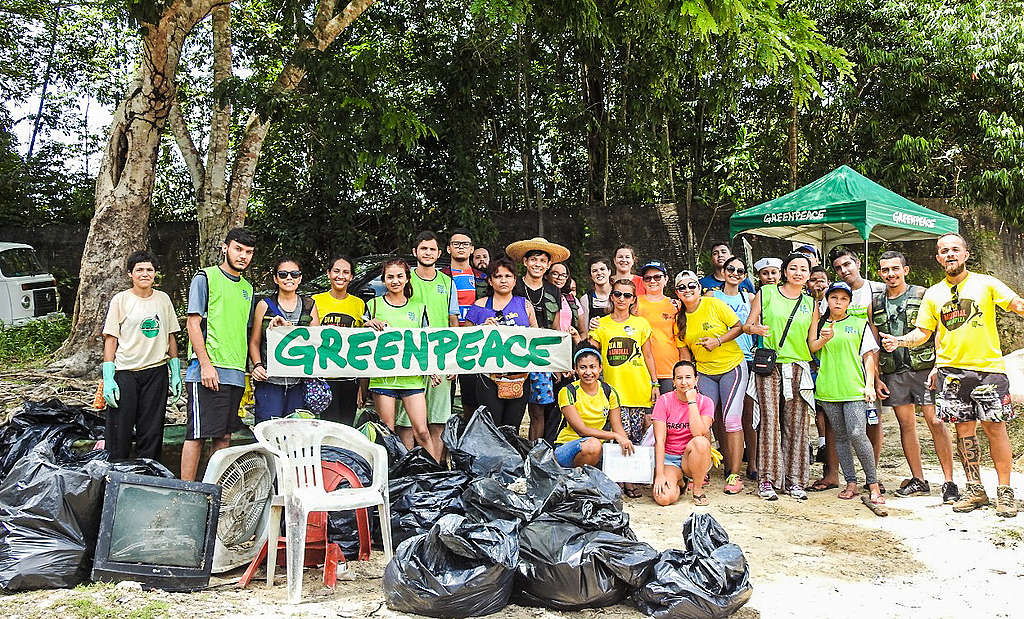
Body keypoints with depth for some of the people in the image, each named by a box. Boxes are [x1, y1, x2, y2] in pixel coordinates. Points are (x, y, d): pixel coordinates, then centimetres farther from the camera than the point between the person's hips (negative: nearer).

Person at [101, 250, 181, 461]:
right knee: (119, 431, -3)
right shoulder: (120, 300, 0)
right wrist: (108, 378, -10)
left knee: (152, 432, 6)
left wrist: (176, 373, 9)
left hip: (157, 372, 3)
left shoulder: (163, 299, 9)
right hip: (125, 372, -3)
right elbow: (110, 340, -3)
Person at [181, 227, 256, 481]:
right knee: (197, 434, -5)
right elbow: (193, 323, -7)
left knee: (224, 436, 9)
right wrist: (206, 364, -14)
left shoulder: (247, 287, 20)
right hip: (207, 371, -6)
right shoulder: (206, 277, 0)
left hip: (236, 373, 7)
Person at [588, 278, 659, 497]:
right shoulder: (601, 324, 7)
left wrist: (655, 383, 11)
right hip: (615, 389, -1)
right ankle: (627, 482, 1)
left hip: (641, 389, 2)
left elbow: (648, 356, 14)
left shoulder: (641, 323, 11)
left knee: (638, 436, 1)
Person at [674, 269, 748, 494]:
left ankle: (734, 475, -6)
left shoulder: (714, 305, -7)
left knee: (731, 420, -11)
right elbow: (684, 349, 9)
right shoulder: (680, 318, 4)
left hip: (732, 367, -4)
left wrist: (718, 341, -17)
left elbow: (739, 327, -4)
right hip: (704, 372, 4)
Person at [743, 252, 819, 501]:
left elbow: (812, 343, 13)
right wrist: (755, 329, -15)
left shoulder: (811, 304, 15)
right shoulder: (766, 293, 6)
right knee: (770, 420, -6)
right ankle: (767, 479, 0)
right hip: (768, 365, -3)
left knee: (796, 424, 2)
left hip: (798, 368, 3)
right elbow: (747, 325, 7)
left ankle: (794, 480, 10)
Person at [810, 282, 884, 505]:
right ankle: (851, 483, 13)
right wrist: (824, 339, -20)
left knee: (857, 435, -14)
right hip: (828, 389, 2)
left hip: (854, 388, -2)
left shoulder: (859, 324, 10)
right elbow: (811, 348, -1)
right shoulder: (820, 325, 13)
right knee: (840, 437, 5)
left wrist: (870, 384, -2)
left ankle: (873, 484, -2)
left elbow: (868, 355, 8)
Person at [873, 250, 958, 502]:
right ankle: (918, 480, 15)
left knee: (936, 422, -7)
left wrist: (938, 366, -13)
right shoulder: (876, 304, 12)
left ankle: (949, 482, 0)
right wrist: (877, 378, 7)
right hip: (893, 373, 4)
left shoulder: (922, 296, 1)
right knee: (906, 425, 7)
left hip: (923, 368, -4)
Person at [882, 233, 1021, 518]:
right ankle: (975, 489, 18)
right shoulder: (933, 294, 12)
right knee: (964, 429, 7)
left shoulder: (986, 283, 4)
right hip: (951, 370, 3)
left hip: (987, 367, -2)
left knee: (994, 428, -3)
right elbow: (923, 332, 12)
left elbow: (1017, 305, -8)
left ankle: (1005, 491, 9)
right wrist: (899, 341, -7)